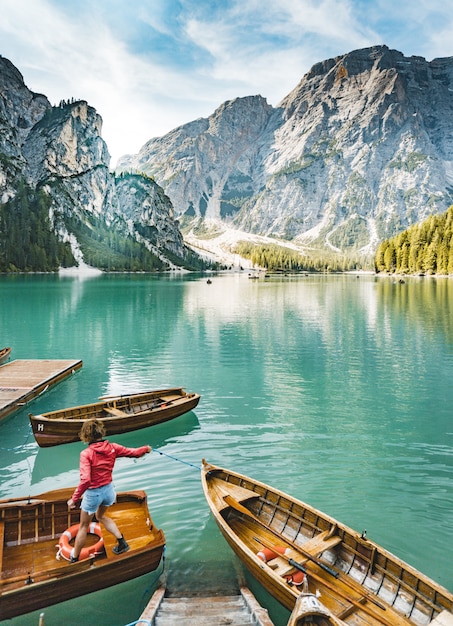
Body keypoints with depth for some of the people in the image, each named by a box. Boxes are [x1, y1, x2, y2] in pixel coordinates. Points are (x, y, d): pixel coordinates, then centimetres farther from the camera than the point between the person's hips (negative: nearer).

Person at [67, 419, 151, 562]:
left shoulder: (86, 453, -23)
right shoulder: (112, 447, -10)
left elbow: (85, 480, -29)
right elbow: (133, 452, -1)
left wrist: (74, 499, -19)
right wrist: (146, 448, 19)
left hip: (93, 493, -5)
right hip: (108, 489, 5)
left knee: (83, 526, 18)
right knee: (100, 516, 33)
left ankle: (74, 559, 34)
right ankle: (122, 542, 30)